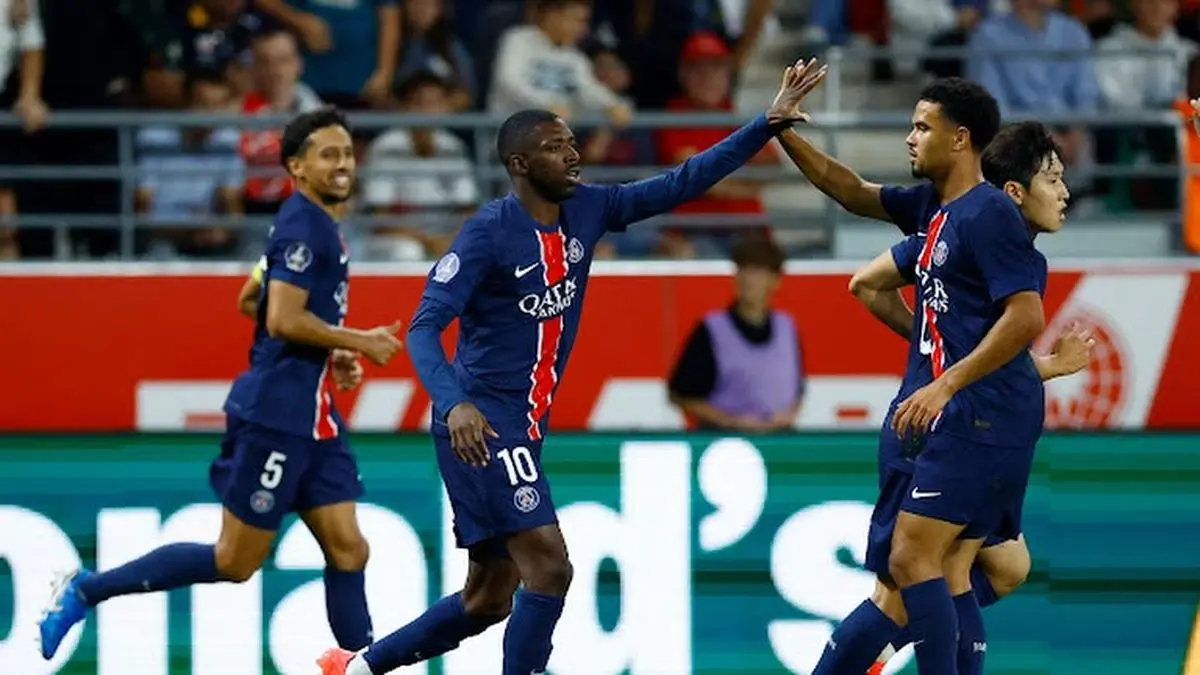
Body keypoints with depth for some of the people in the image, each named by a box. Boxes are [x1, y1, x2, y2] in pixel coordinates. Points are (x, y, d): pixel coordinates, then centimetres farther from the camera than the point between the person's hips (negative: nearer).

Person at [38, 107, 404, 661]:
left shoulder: (318, 225, 16)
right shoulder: (303, 225, -14)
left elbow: (254, 300, 27)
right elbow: (283, 320, -23)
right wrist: (359, 342, -14)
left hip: (313, 418, 10)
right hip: (275, 414, -10)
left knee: (347, 548, 3)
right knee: (235, 561, -3)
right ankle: (85, 591, 6)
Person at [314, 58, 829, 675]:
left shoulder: (586, 210, 6)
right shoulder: (489, 232, -15)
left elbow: (682, 183, 8)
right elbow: (424, 327, -19)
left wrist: (772, 122, 0)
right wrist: (454, 404, -37)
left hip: (524, 432, 8)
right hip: (479, 427, -8)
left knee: (487, 601, 12)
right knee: (549, 569, -17)